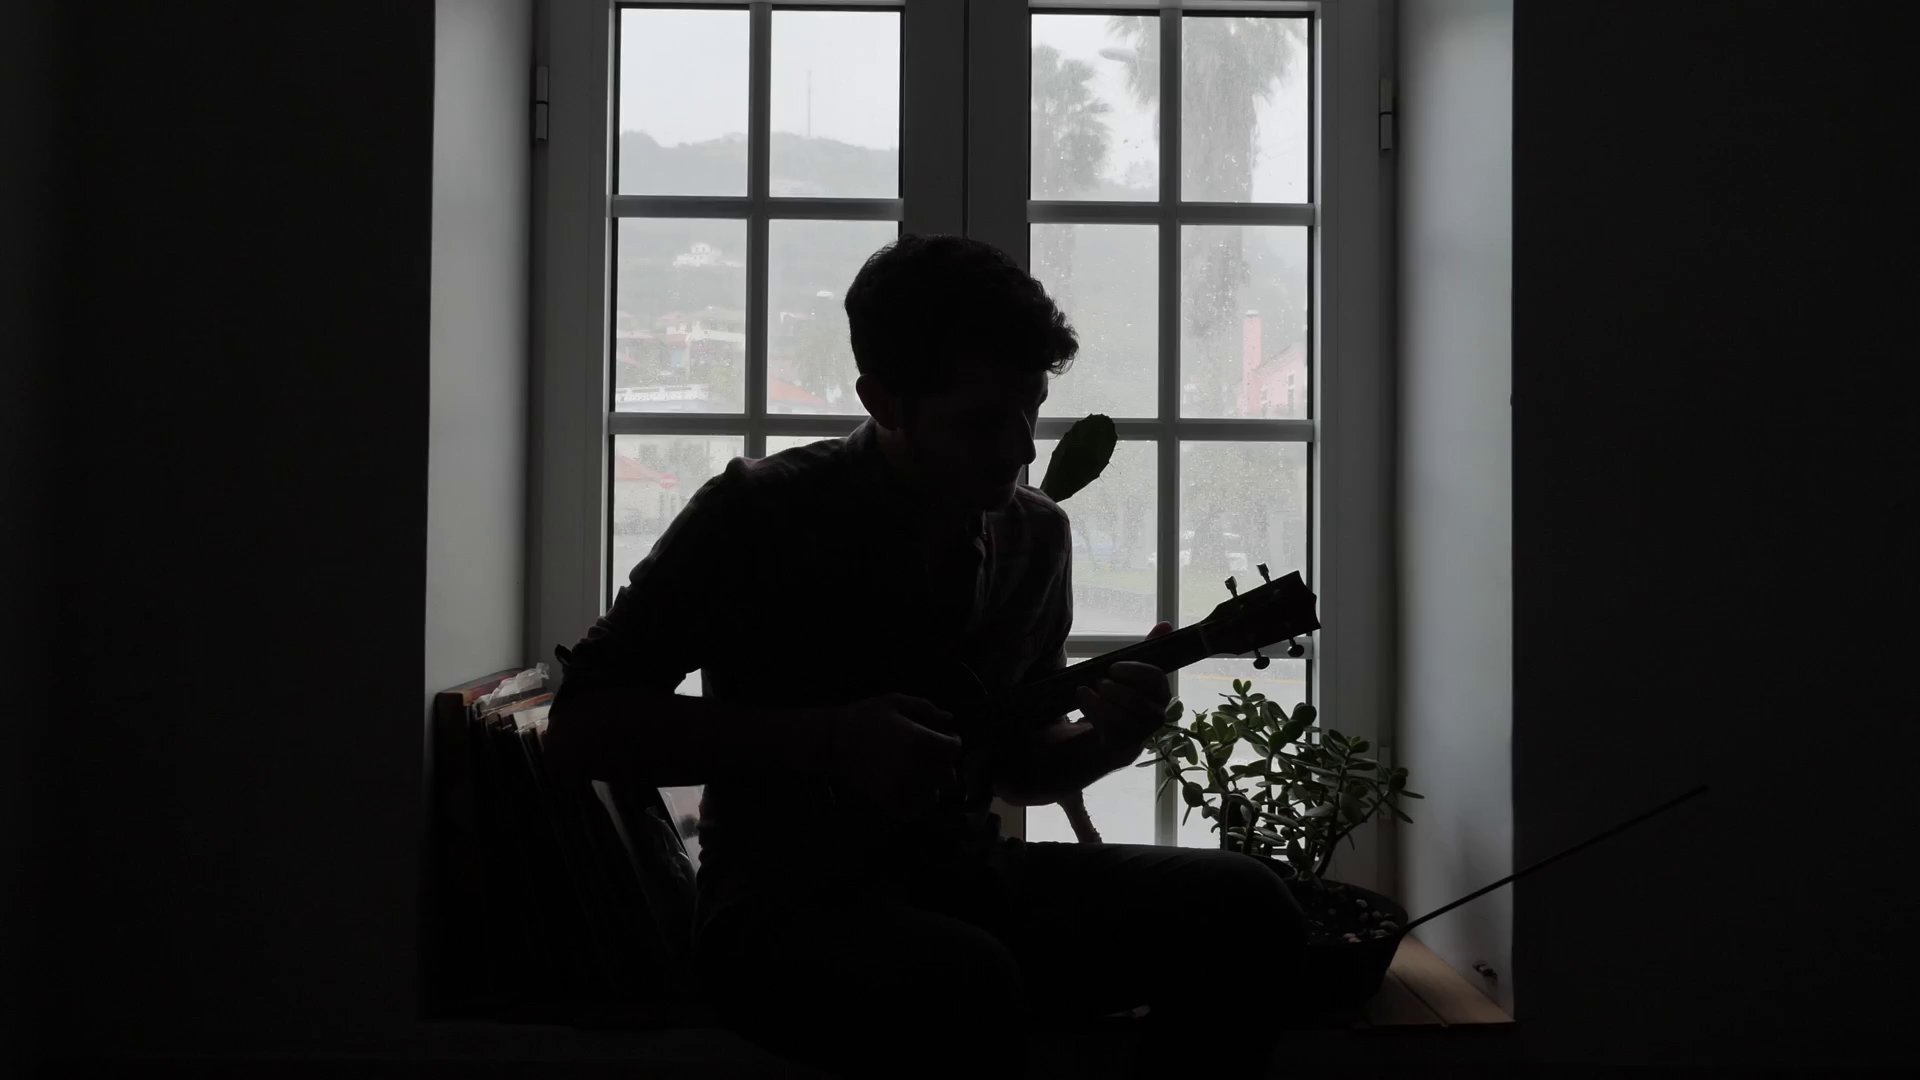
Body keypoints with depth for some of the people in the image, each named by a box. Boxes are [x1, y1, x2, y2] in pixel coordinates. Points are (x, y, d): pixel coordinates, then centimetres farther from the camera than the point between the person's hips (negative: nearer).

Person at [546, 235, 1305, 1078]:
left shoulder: (1035, 536, 7)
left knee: (1244, 906, -17)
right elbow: (580, 726, -12)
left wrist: (1106, 741, -5)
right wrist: (824, 742, -22)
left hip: (965, 879, 5)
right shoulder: (758, 514, -10)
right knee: (966, 982, -38)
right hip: (785, 903, -5)